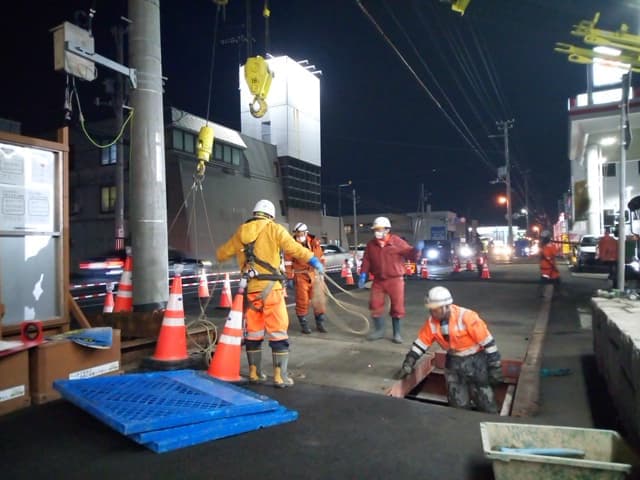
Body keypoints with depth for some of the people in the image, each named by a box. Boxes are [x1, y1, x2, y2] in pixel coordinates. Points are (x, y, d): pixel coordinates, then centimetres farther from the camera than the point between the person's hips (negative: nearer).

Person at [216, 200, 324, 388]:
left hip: (250, 289, 5)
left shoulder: (241, 232, 12)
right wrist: (314, 261, -1)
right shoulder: (274, 229, -3)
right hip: (270, 288, -5)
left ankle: (254, 372, 26)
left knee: (253, 331, 16)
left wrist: (220, 256, 45)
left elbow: (222, 254, 22)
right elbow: (294, 248, -12)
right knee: (278, 331, 1)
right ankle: (280, 376, 2)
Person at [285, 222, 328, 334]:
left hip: (315, 275, 4)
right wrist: (290, 278, -8)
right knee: (302, 300, -1)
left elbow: (321, 258, 14)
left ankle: (320, 322, 20)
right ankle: (303, 324, 13)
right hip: (300, 277, -3)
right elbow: (288, 263, -7)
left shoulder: (315, 243, 2)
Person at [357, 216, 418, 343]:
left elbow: (409, 252, -9)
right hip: (378, 280, 3)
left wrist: (416, 251, -30)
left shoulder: (397, 242, -8)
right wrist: (363, 275, -3)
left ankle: (397, 333, 18)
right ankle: (379, 330, 23)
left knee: (397, 306, 4)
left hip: (395, 280, -3)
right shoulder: (371, 244, 3)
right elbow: (366, 261, 6)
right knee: (375, 305, 5)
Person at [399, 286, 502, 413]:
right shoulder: (432, 322, -10)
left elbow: (488, 343, -19)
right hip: (453, 363, 5)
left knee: (485, 404, 4)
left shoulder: (467, 317, -26)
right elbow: (420, 343, 1)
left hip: (475, 361, -4)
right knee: (458, 404, 10)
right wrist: (408, 364, -3)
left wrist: (495, 368, -14)